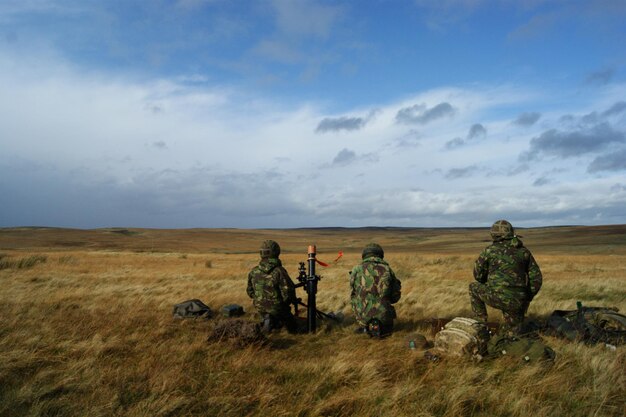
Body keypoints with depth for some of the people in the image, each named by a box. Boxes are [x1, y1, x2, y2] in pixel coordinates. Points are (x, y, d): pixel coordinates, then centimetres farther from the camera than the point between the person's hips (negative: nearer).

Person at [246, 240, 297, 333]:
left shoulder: (254, 272, -6)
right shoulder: (279, 271, -22)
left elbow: (250, 291, 5)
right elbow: (288, 291, -22)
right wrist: (286, 303, 0)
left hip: (260, 309, 4)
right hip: (277, 308, -4)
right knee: (291, 326, 22)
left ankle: (269, 321, 3)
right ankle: (274, 321, 0)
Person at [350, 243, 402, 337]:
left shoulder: (356, 270, -2)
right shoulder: (387, 269, 0)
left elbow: (352, 296, 7)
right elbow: (395, 297, 9)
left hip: (363, 315, 2)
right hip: (384, 315, -2)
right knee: (387, 328, 31)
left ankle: (366, 328, 8)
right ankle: (381, 328, 3)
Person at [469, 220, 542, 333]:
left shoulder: (489, 250, 3)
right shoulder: (524, 251, 11)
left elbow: (478, 275, 9)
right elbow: (536, 278, 11)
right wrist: (526, 300, 20)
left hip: (496, 297, -4)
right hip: (517, 302, 4)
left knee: (474, 287, 26)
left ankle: (481, 324, 23)